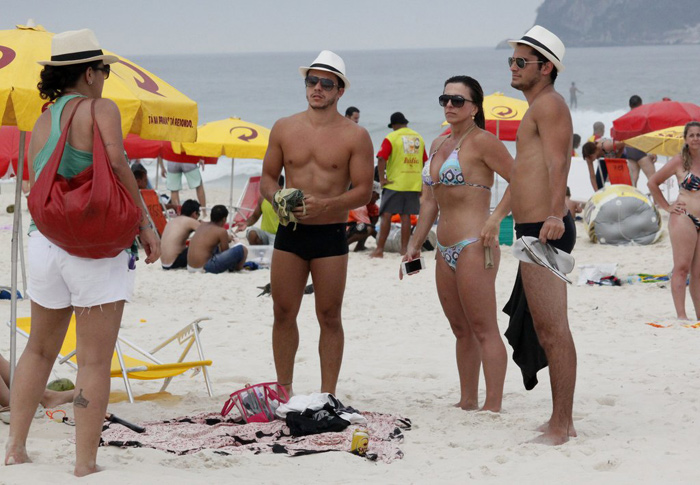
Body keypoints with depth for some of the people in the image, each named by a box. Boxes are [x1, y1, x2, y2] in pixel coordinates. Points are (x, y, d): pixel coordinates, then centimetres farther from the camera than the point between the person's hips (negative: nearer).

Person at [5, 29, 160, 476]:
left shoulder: (42, 123, 12)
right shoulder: (101, 109, -6)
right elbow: (116, 162, -21)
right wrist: (146, 225, -14)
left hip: (45, 242, 6)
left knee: (40, 351, 21)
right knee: (95, 362, 0)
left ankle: (15, 448, 24)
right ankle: (86, 466, 1)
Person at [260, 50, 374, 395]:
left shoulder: (355, 136, -2)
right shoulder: (284, 129, 7)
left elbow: (363, 191, -5)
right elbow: (267, 177, 14)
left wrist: (325, 205, -20)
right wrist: (277, 199, -9)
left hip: (331, 235, -3)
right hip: (289, 234, 3)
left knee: (330, 318, 2)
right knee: (283, 314, 5)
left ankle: (327, 396, 8)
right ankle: (284, 391, 17)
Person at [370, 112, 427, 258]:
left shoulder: (391, 138, -6)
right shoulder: (418, 138, 12)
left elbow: (381, 159, -16)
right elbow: (425, 162, 16)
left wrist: (382, 178, -11)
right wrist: (422, 184, 22)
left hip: (394, 184, -5)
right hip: (414, 184, 5)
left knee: (386, 215, -2)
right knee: (406, 216, 8)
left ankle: (380, 249, -4)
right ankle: (404, 249, 7)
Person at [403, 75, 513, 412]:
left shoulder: (481, 141, -8)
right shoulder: (439, 145, 18)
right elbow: (429, 201, 22)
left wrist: (496, 218, -20)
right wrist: (415, 244, 19)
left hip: (474, 246, -9)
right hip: (446, 251, 9)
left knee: (483, 329, -8)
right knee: (461, 329, 13)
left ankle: (493, 407, -6)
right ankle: (468, 402, 20)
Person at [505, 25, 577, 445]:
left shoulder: (549, 103, -10)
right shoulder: (540, 108, 23)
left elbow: (558, 164, -25)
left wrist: (554, 215, -38)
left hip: (544, 230, -11)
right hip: (535, 231, 11)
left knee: (552, 329, -10)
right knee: (545, 328, 15)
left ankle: (562, 427, -9)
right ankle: (561, 420, 21)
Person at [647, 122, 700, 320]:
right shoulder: (680, 161, 0)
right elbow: (652, 182, 5)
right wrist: (667, 207, 2)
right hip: (684, 218, -4)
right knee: (682, 267, -10)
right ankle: (681, 315, -13)